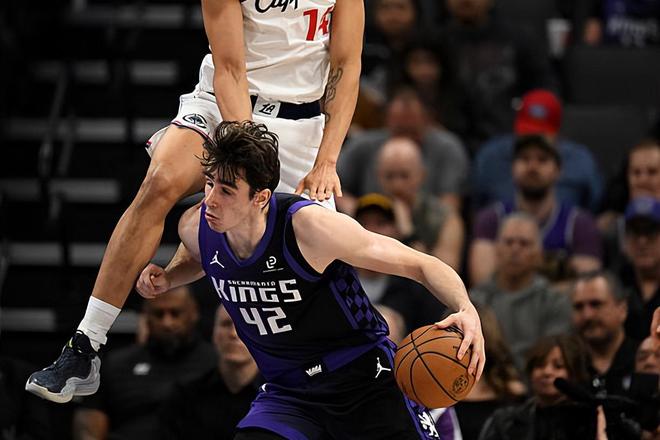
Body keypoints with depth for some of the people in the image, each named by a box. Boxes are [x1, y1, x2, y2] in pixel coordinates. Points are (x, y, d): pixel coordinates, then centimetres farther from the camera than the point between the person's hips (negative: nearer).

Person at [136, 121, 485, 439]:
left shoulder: (308, 226, -25)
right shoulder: (195, 226, -9)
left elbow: (421, 265, -19)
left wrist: (466, 310, -37)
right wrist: (165, 279, -1)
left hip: (362, 377, -3)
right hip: (287, 392, 4)